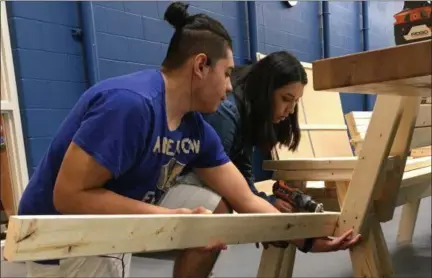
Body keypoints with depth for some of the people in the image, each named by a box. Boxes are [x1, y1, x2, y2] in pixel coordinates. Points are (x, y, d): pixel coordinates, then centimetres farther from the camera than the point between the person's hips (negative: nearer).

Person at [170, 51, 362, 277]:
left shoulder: (250, 113, 4)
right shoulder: (224, 110, -26)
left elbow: (242, 171, 0)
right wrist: (268, 203, -17)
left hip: (198, 174, 10)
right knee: (218, 208, -32)